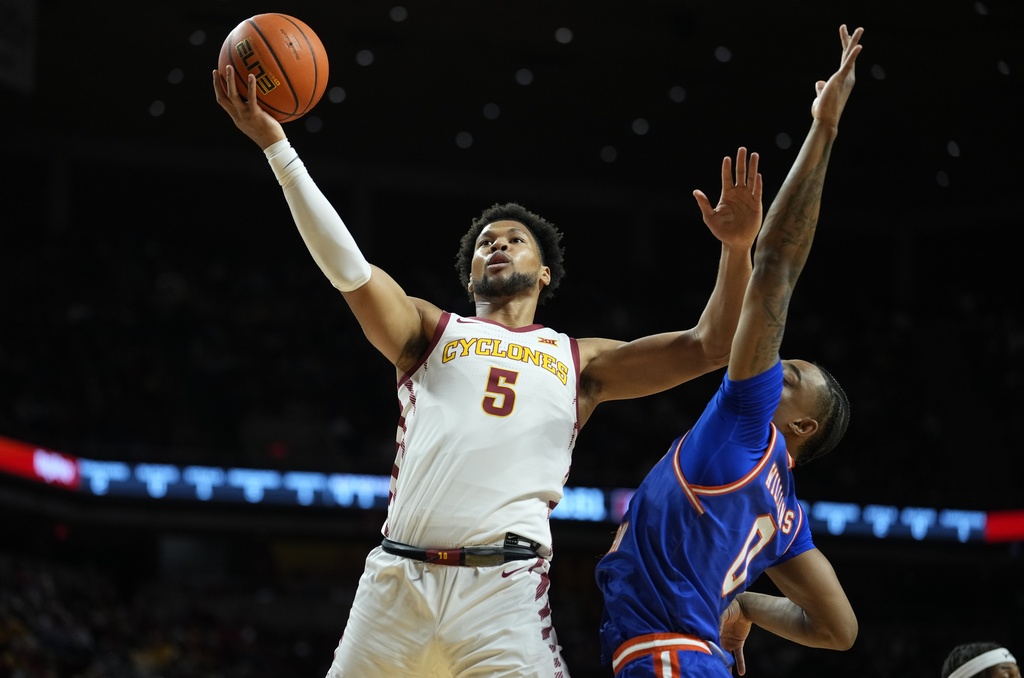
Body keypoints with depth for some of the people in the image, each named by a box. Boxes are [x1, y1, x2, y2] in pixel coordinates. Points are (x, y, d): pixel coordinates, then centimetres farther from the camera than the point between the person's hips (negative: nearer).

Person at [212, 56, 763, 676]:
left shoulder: (579, 361, 21)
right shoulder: (431, 331, 19)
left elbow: (709, 347, 15)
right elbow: (348, 268, 5)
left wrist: (737, 248, 0)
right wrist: (276, 145, -4)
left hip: (506, 588, -1)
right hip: (398, 579, 1)